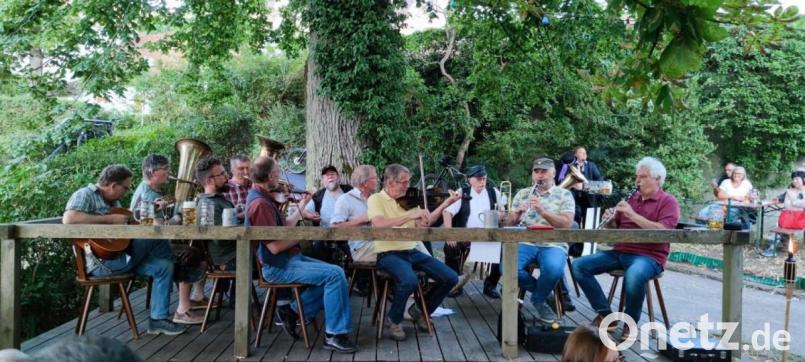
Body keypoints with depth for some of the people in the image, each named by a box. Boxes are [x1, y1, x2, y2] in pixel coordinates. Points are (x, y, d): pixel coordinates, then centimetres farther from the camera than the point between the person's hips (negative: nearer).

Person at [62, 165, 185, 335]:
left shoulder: (114, 201, 20)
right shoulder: (85, 195, -9)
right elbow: (69, 219, -29)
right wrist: (110, 219, -26)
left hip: (119, 256, 9)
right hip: (101, 260, -9)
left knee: (164, 266, -5)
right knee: (157, 237, -13)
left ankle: (158, 319, -1)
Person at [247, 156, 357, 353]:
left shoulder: (260, 197, 12)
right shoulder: (260, 204, -21)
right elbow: (275, 246, -25)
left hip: (287, 260, 10)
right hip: (279, 266, -10)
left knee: (331, 274, 11)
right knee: (335, 275, -19)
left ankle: (293, 311, 10)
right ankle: (334, 335, -11)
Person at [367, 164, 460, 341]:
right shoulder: (376, 199, -6)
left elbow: (423, 224, 6)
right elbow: (379, 224, -25)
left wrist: (445, 204, -1)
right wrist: (409, 215, -31)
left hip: (412, 252, 7)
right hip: (388, 254, -7)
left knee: (450, 278, -4)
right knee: (409, 280, -36)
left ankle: (420, 310, 18)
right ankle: (394, 320, -7)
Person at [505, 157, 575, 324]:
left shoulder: (564, 194, 7)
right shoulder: (522, 193, 16)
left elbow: (567, 224, -7)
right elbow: (510, 222, 14)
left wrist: (543, 211, -19)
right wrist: (517, 213, -10)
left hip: (553, 244, -2)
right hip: (525, 242, 2)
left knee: (554, 270, -36)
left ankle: (539, 299, 0)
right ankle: (543, 291, 2)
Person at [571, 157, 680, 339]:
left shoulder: (668, 201, -1)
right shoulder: (631, 198, 18)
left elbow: (663, 231, -18)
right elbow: (615, 229, 21)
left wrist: (633, 215, -20)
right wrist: (610, 220, -2)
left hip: (649, 256, -6)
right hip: (619, 252, 7)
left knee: (633, 276, -40)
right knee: (579, 266, -11)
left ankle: (631, 324, -15)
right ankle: (605, 314, -7)